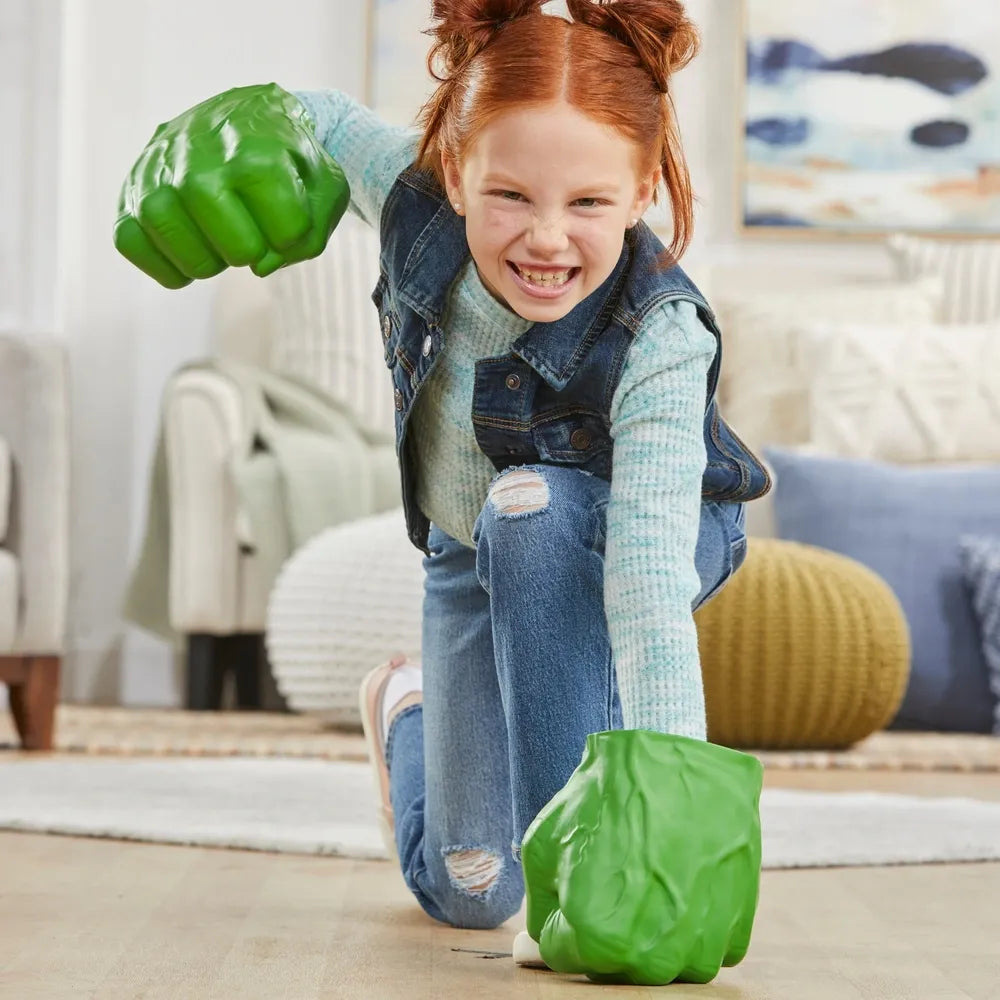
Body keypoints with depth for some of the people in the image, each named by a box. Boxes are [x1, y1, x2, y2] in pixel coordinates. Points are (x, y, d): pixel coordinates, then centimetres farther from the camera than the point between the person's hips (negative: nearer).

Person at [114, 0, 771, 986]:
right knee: (467, 893, 7)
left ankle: (579, 856, -29)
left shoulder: (660, 339, -40)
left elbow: (651, 582, -49)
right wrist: (246, 132, -26)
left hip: (637, 539, -3)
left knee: (532, 508, -41)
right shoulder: (418, 195, -29)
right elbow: (322, 120, -5)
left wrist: (669, 789, -60)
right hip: (474, 557, 3)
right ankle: (407, 711, 42)